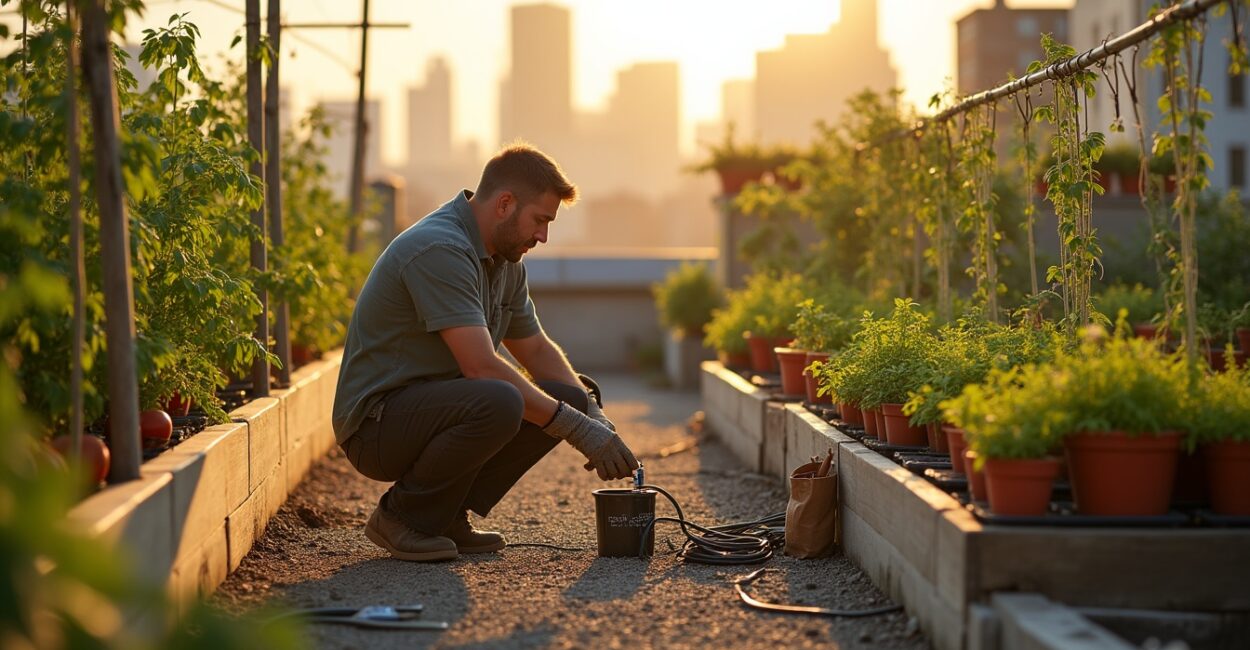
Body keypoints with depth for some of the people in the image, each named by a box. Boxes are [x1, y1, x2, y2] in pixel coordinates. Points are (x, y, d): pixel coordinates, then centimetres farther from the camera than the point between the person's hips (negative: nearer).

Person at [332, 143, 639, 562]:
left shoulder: (504, 260, 10)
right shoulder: (439, 249, -22)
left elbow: (537, 350, 20)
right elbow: (481, 367, -28)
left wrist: (593, 415, 3)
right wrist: (577, 428, -24)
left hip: (435, 407, 10)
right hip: (378, 422, -10)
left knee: (569, 398, 1)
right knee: (497, 402, -35)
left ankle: (448, 515, 5)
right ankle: (402, 516, -12)